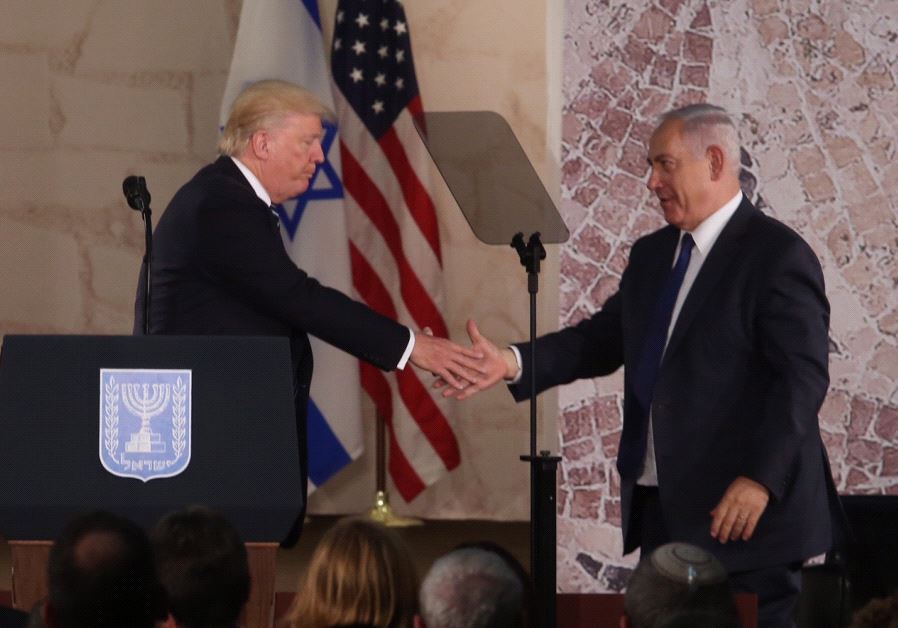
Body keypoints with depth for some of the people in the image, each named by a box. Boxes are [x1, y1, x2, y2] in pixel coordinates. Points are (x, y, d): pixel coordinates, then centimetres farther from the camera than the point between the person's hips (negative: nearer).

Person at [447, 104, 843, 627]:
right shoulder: (653, 254, 17)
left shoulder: (777, 255, -10)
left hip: (741, 510, -8)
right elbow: (603, 339, 15)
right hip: (661, 506, 8)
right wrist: (511, 363, 0)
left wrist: (760, 479, -25)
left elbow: (803, 377, -17)